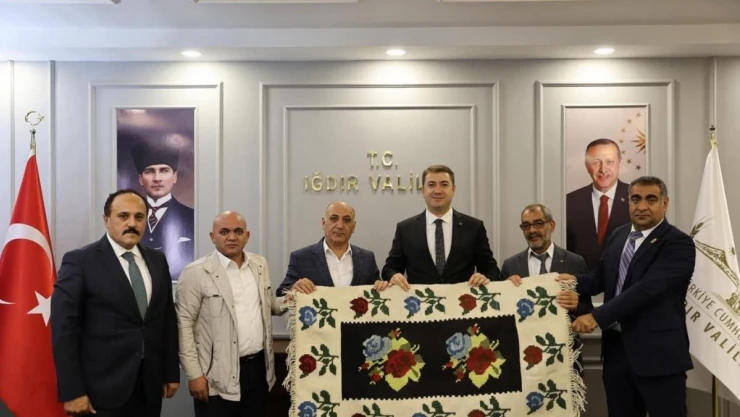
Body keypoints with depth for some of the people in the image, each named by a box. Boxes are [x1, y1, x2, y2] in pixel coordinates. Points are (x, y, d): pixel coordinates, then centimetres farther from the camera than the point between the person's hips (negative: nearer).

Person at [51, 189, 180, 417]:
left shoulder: (158, 260, 7)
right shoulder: (80, 261, -7)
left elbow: (168, 319, 10)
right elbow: (63, 329, -10)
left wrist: (171, 372, 8)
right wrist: (72, 391, -13)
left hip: (150, 386, 5)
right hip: (103, 390, -4)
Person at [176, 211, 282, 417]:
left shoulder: (260, 264, 7)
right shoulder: (196, 273, -10)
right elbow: (184, 324, -10)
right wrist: (194, 374, -12)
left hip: (258, 368, 5)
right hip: (218, 376, -5)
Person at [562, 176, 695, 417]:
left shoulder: (679, 243, -13)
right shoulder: (618, 236, 10)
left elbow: (646, 288, -24)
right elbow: (601, 279, 15)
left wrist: (597, 317, -27)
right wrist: (576, 280, -8)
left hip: (657, 352, -6)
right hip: (616, 347, 6)